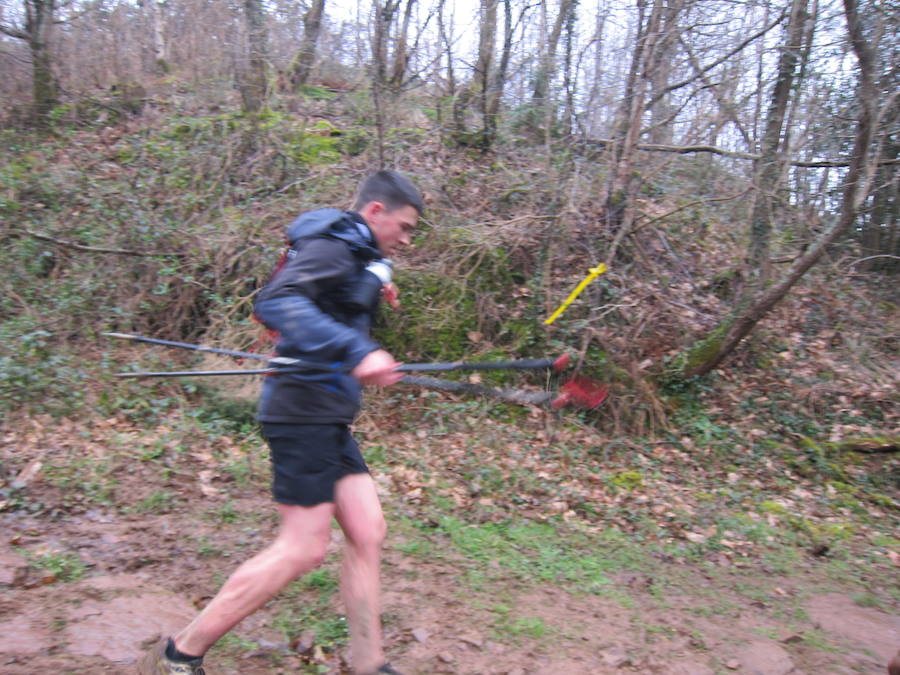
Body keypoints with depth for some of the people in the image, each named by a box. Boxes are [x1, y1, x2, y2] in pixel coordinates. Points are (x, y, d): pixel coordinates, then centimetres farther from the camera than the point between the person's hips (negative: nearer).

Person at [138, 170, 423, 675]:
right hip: (304, 411, -10)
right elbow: (277, 302, -29)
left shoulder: (356, 255, 17)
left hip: (329, 421, 10)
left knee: (368, 534, 7)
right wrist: (357, 351, -38)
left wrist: (373, 287, 20)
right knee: (302, 549, -6)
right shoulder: (331, 245, -12)